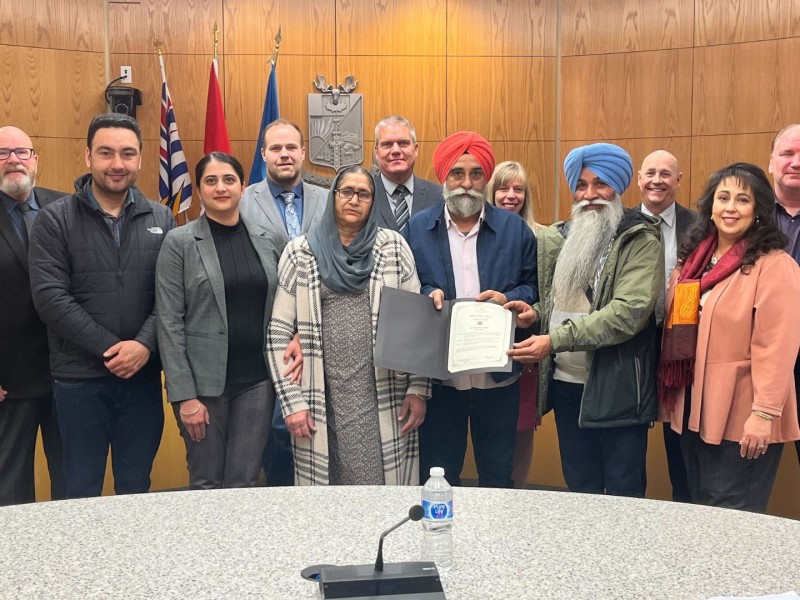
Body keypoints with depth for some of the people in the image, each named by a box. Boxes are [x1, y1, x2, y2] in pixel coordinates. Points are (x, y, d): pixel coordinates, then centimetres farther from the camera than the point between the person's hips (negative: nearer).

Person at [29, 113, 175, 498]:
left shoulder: (161, 220, 6)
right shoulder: (54, 220, -2)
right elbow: (50, 298, -10)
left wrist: (144, 344, -17)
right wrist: (110, 348, -16)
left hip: (144, 376, 2)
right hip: (79, 379, -2)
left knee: (137, 489, 13)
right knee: (82, 492, 10)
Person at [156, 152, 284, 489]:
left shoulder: (268, 240, 7)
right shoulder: (179, 242, -5)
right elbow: (169, 324, -8)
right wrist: (184, 395, -12)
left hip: (258, 380, 3)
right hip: (204, 381, -3)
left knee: (244, 484, 7)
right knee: (207, 485, 8)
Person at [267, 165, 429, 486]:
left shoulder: (393, 246, 4)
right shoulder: (300, 252, 3)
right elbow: (279, 333, 2)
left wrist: (418, 389, -2)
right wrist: (292, 402, -4)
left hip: (384, 397, 0)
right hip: (324, 399, 0)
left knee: (384, 483, 5)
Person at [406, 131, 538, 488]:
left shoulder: (514, 229, 3)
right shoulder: (418, 228, 3)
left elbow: (535, 287, 5)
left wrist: (510, 298, -14)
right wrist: (427, 295, -15)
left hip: (498, 376, 0)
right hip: (437, 376, 0)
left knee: (498, 479, 13)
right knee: (438, 480, 13)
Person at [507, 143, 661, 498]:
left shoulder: (641, 240, -9)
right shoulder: (553, 240, 9)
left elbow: (628, 312, -20)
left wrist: (555, 340, -24)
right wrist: (536, 313, -3)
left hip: (618, 388, -5)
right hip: (566, 384, 5)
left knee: (624, 494, 6)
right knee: (579, 489, 17)